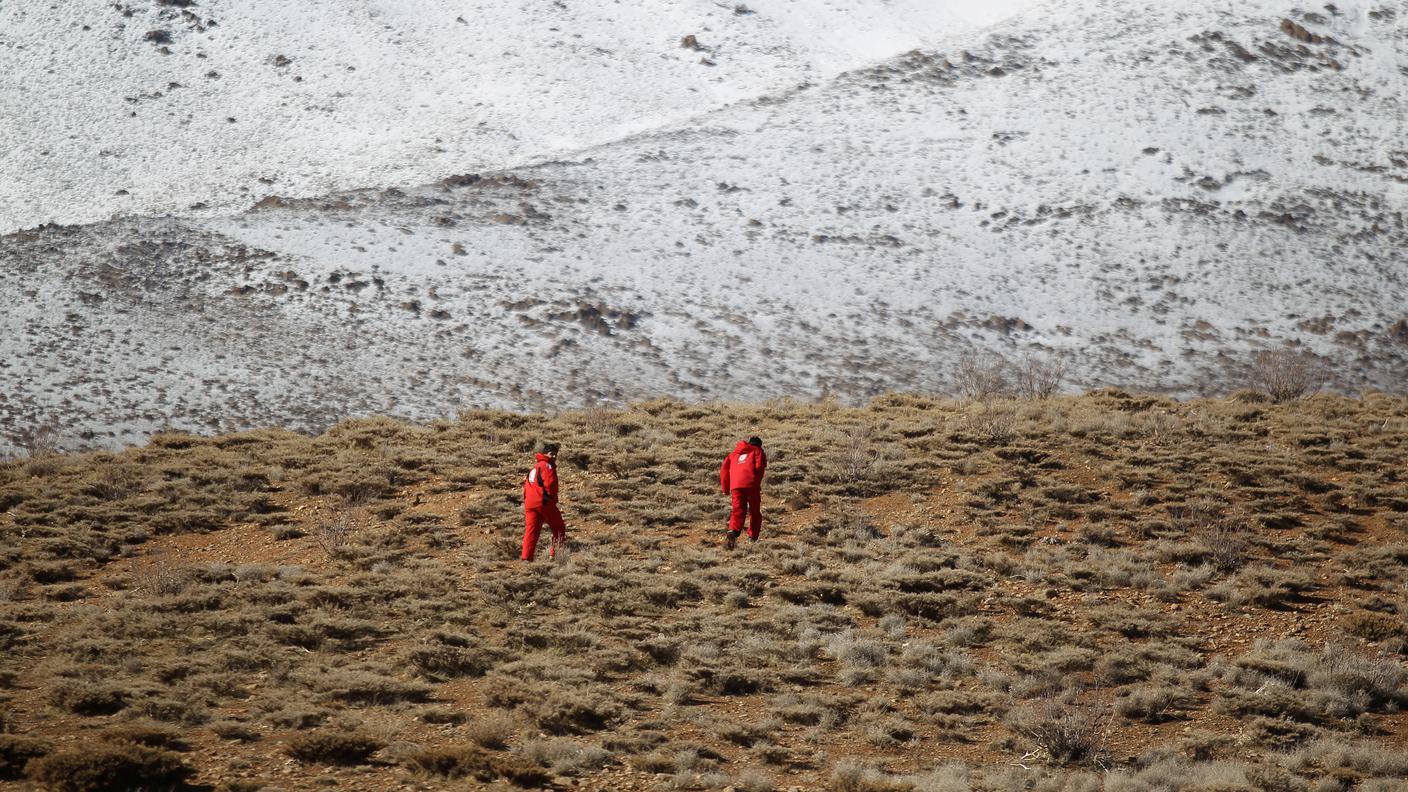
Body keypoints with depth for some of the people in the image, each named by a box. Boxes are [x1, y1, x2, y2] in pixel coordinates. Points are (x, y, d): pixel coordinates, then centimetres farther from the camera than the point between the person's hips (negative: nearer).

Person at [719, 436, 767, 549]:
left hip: (736, 485, 2)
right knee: (755, 512, 14)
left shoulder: (734, 453, 29)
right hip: (751, 484, -2)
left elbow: (724, 469, 21)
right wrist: (757, 482, 10)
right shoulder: (757, 451, 18)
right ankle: (752, 537, 13)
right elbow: (760, 467, 1)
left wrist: (725, 488, 26)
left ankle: (733, 532, -33)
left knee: (738, 511, -7)